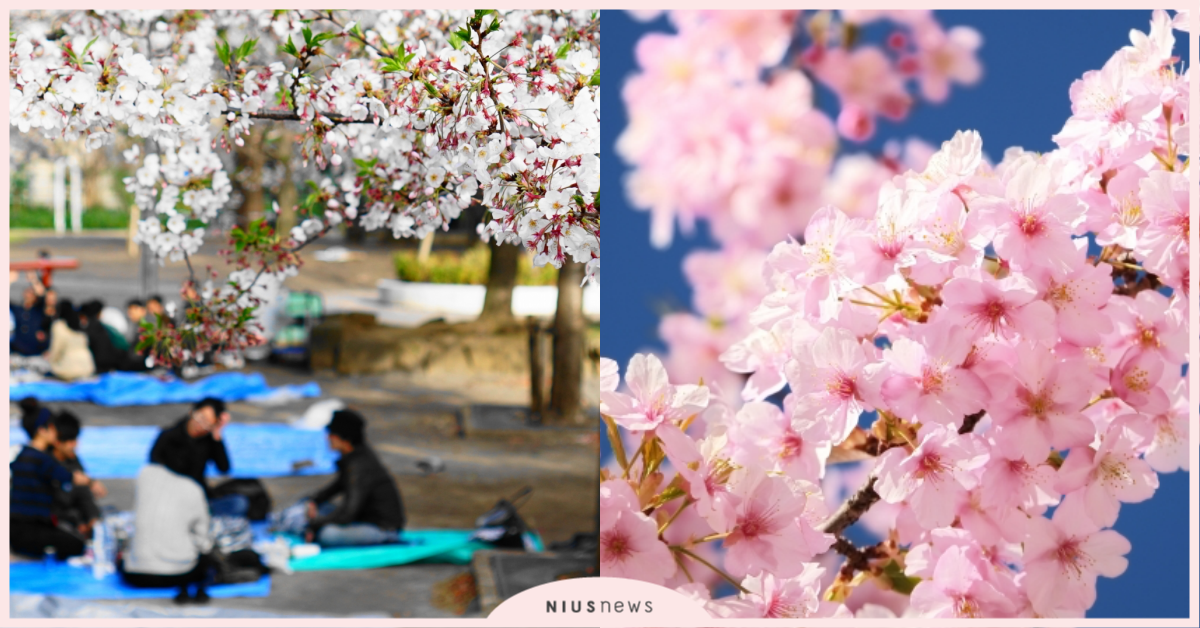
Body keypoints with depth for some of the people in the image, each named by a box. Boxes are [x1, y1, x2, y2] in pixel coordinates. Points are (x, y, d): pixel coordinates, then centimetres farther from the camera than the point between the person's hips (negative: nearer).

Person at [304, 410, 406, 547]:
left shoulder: (360, 466, -26)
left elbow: (347, 513, -29)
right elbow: (339, 485, 22)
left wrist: (314, 525, -19)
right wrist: (314, 501, 5)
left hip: (384, 528, -10)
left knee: (328, 534, -30)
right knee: (320, 508, 11)